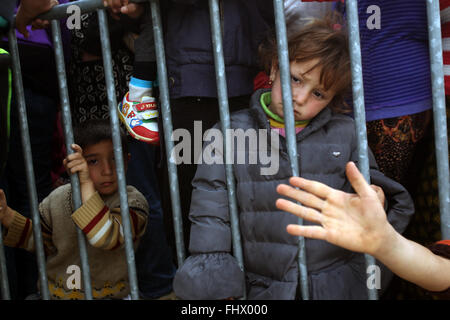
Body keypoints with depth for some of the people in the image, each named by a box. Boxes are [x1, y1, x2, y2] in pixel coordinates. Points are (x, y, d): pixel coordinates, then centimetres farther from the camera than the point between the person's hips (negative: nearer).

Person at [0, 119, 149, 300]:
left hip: (107, 295, -4)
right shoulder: (57, 199, 2)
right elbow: (39, 239, 16)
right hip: (52, 293, 5)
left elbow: (106, 237, -30)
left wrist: (87, 185, -32)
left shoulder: (133, 201, -12)